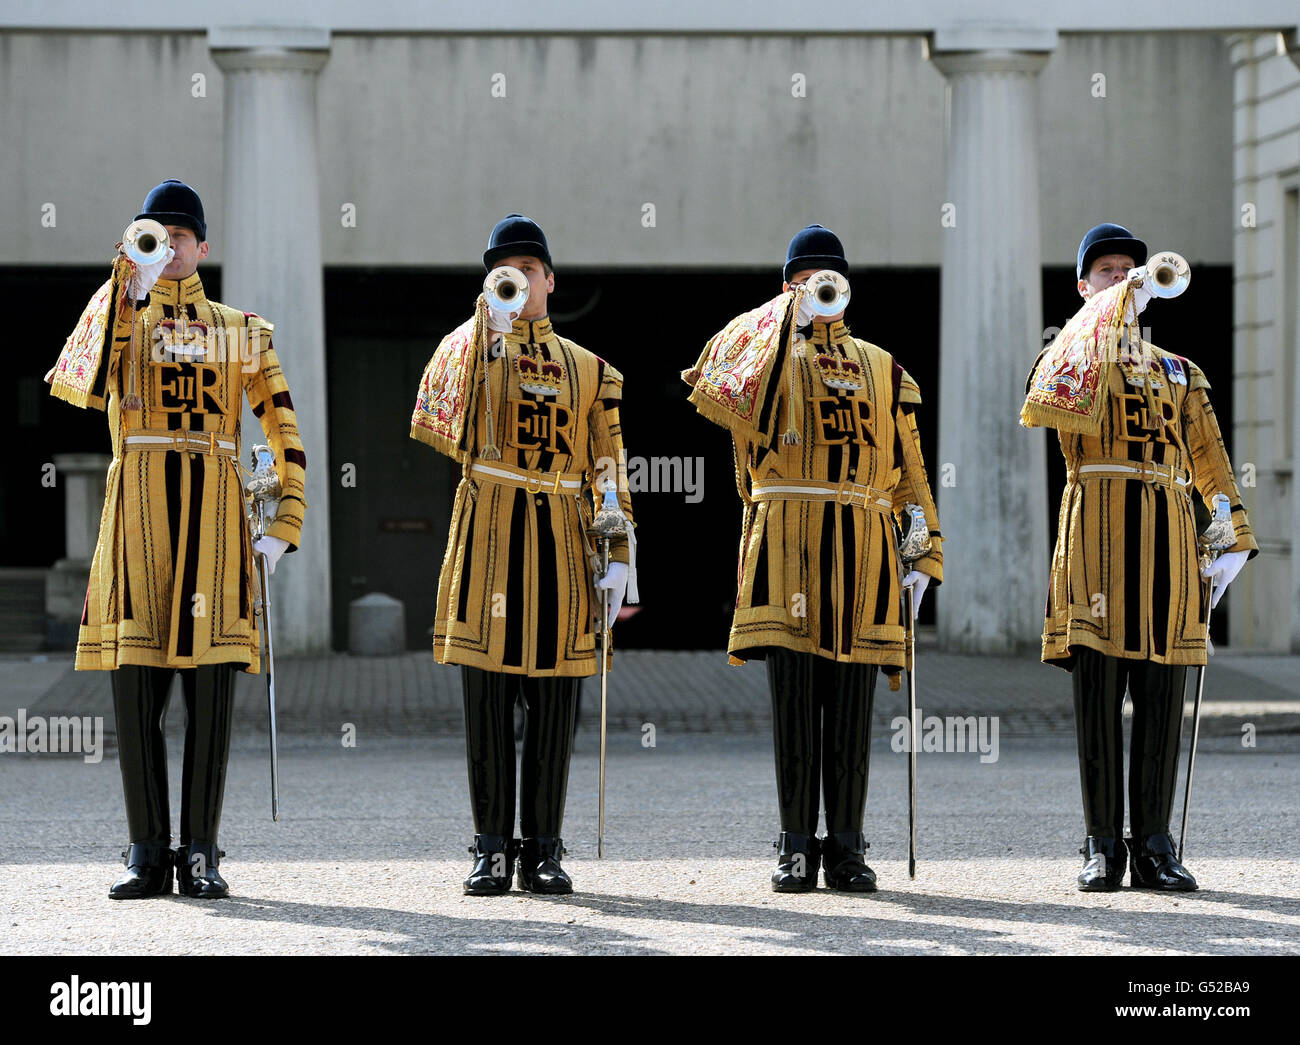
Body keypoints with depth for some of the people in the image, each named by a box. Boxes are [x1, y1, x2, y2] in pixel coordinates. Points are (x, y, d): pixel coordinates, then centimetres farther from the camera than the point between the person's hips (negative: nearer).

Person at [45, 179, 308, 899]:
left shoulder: (241, 332, 15)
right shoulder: (115, 312, 12)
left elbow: (286, 434, 14)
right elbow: (86, 385, -10)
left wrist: (285, 528, 3)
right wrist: (130, 292, -16)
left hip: (214, 515, 1)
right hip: (136, 510, 0)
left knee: (210, 689, -3)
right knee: (135, 688, -2)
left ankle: (200, 854, 2)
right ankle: (147, 854, 4)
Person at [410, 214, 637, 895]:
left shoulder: (589, 370, 12)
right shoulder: (469, 348, 7)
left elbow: (609, 473, 10)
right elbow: (438, 415, -15)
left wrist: (620, 556, 0)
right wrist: (490, 317, -16)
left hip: (559, 544, 1)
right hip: (486, 539, -1)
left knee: (553, 703, 2)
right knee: (487, 699, -1)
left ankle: (543, 850, 8)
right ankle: (492, 849, 5)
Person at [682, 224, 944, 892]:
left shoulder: (880, 368, 17)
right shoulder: (764, 352, 9)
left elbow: (909, 468, 16)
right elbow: (715, 393, -16)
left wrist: (925, 554, 7)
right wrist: (792, 318, -15)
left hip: (863, 549, 2)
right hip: (787, 541, -2)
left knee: (851, 705, 2)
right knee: (794, 700, -3)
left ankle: (846, 847, 6)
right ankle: (796, 845, 2)